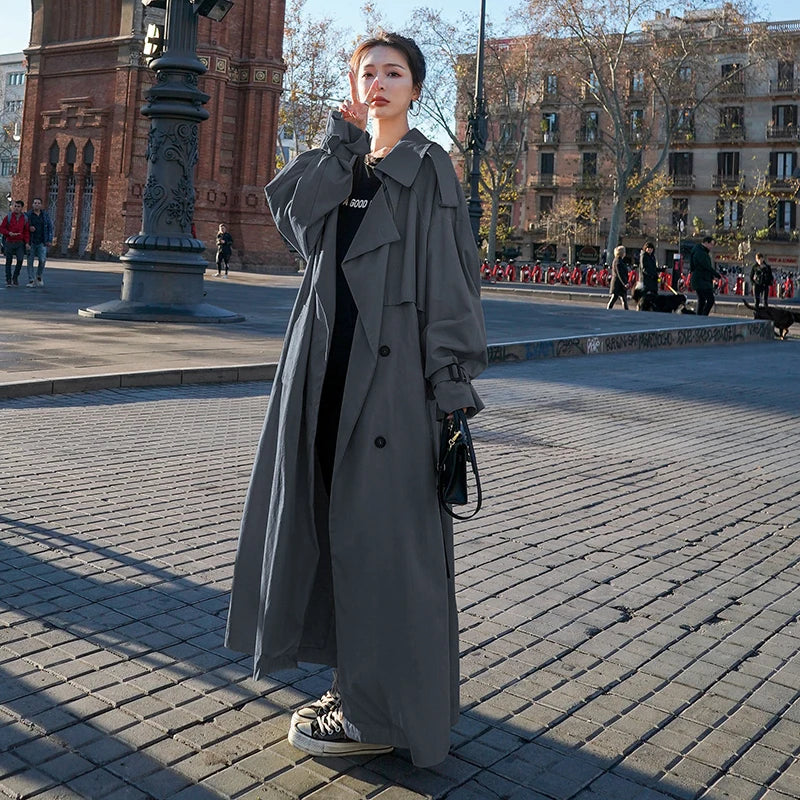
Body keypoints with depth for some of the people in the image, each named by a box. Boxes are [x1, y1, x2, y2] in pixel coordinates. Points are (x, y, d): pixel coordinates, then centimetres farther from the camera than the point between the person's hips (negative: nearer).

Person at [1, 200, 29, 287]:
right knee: (8, 261, 3)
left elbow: (26, 232, 9)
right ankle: (8, 280, 12)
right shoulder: (8, 216, 0)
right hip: (9, 242, -1)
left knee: (20, 260, -10)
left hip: (20, 243, 1)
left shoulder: (24, 218, 6)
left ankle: (15, 277, 9)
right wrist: (9, 233, -16)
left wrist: (27, 242, -2)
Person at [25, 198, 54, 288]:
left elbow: (50, 227, 5)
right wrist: (29, 228, -14)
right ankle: (31, 281, 5)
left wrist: (50, 240, -4)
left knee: (42, 260, -13)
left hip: (42, 242, 0)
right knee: (30, 261, -1)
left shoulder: (45, 215, 4)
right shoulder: (28, 215, 0)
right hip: (31, 242, 0)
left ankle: (39, 276, 12)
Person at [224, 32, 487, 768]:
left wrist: (451, 381, -16)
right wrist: (344, 138, -4)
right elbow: (296, 218, -1)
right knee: (337, 517, 10)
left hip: (392, 368, -7)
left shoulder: (428, 167, -2)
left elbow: (450, 276, -9)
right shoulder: (343, 161, 18)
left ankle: (384, 709, 8)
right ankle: (360, 674, 25)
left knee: (381, 526, -4)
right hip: (332, 361, 7)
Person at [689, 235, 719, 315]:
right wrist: (718, 275, -13)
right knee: (710, 300, -14)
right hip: (702, 281, -11)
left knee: (701, 302, 12)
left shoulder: (702, 252, 19)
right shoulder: (700, 253, -16)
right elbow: (707, 267, -20)